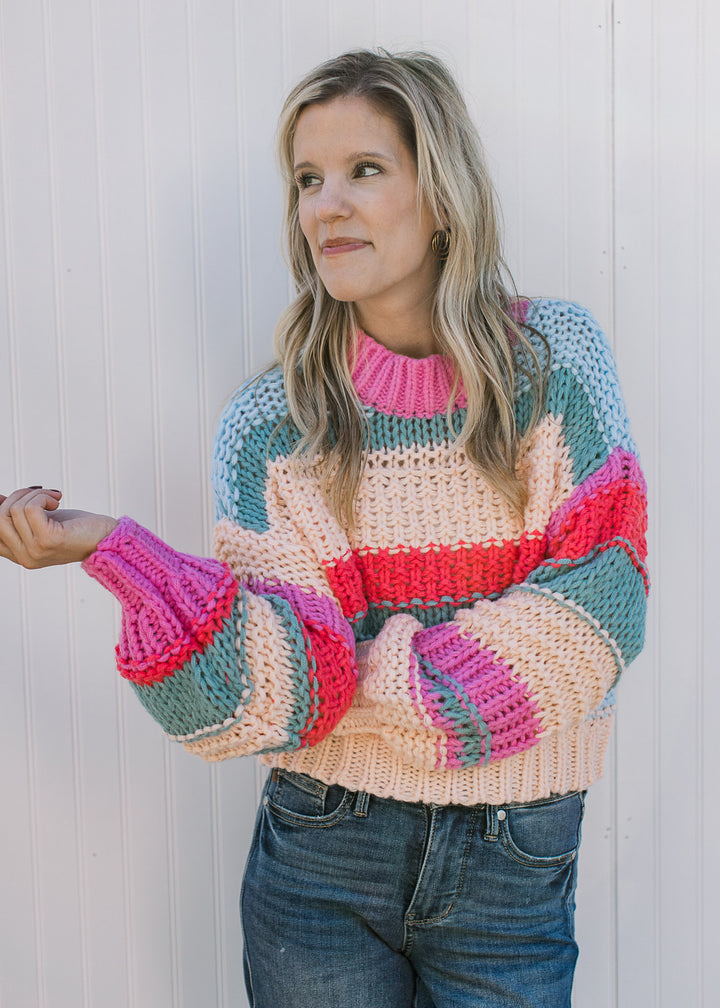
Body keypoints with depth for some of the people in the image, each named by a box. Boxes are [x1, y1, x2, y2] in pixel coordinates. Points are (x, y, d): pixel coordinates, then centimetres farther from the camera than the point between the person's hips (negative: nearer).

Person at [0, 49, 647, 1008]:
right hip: (322, 862, 1)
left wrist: (379, 691, -16)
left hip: (514, 870, 0)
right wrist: (107, 546, -26)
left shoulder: (557, 357, -4)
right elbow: (288, 683, -14)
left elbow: (599, 597, -12)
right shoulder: (272, 420, -4)